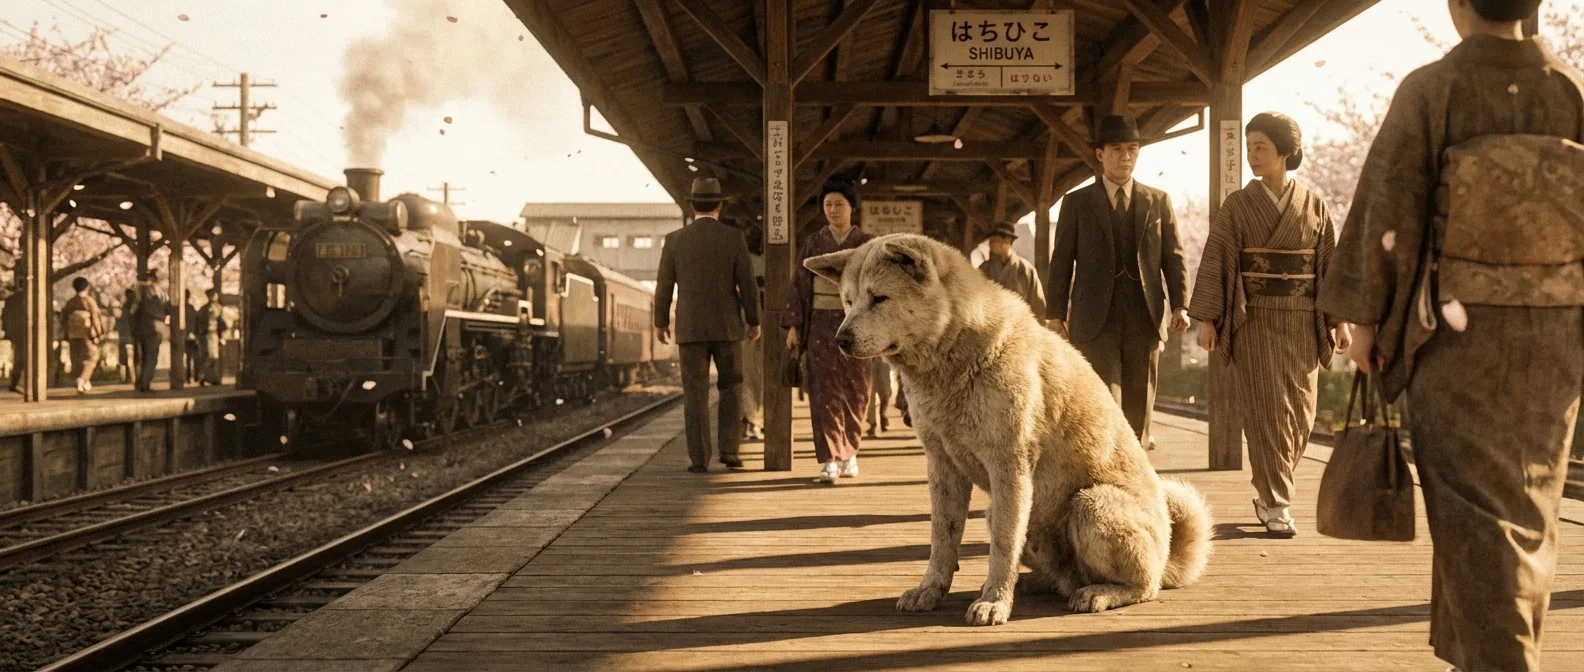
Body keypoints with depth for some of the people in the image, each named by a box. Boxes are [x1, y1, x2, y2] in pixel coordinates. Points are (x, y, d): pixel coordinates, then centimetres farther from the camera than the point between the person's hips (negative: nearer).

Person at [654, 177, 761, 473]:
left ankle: (700, 458, -1)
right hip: (725, 326, 0)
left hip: (690, 327, 0)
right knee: (730, 388, 14)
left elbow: (664, 286, 0)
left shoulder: (675, 239, -3)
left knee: (695, 394, 3)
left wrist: (661, 323, 12)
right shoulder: (734, 238, -5)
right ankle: (728, 450, 5)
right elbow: (747, 284, -5)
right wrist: (754, 322, 5)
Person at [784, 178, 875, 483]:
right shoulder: (813, 243, 4)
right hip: (821, 324, 0)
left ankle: (849, 453, 23)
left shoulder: (867, 244, 2)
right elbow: (799, 285, 4)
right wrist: (793, 326, -2)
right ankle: (830, 461, -12)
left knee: (854, 392, 5)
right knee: (824, 392, -10)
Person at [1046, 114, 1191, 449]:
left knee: (1138, 406, 6)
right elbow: (1061, 262, 5)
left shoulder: (1158, 202, 12)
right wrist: (1055, 314, -1)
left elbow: (1174, 258, 9)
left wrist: (1180, 306, -4)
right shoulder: (1076, 203, 7)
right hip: (1095, 320, -2)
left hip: (1145, 317, 2)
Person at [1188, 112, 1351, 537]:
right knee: (1265, 412, -7)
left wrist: (1340, 320, 2)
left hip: (1301, 323, 2)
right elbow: (1214, 263, -3)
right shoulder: (1237, 206, 0)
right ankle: (1276, 507, -1)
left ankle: (1268, 493, 23)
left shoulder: (1314, 206, 5)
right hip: (1254, 321, -2)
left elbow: (1331, 264, 6)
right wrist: (1207, 319, -9)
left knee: (1299, 414, 4)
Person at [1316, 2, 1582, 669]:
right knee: (1529, 501, 16)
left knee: (1475, 506, -1)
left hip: (1458, 331, -4)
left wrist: (1365, 317, -2)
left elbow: (1388, 211, -10)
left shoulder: (1430, 89, -9)